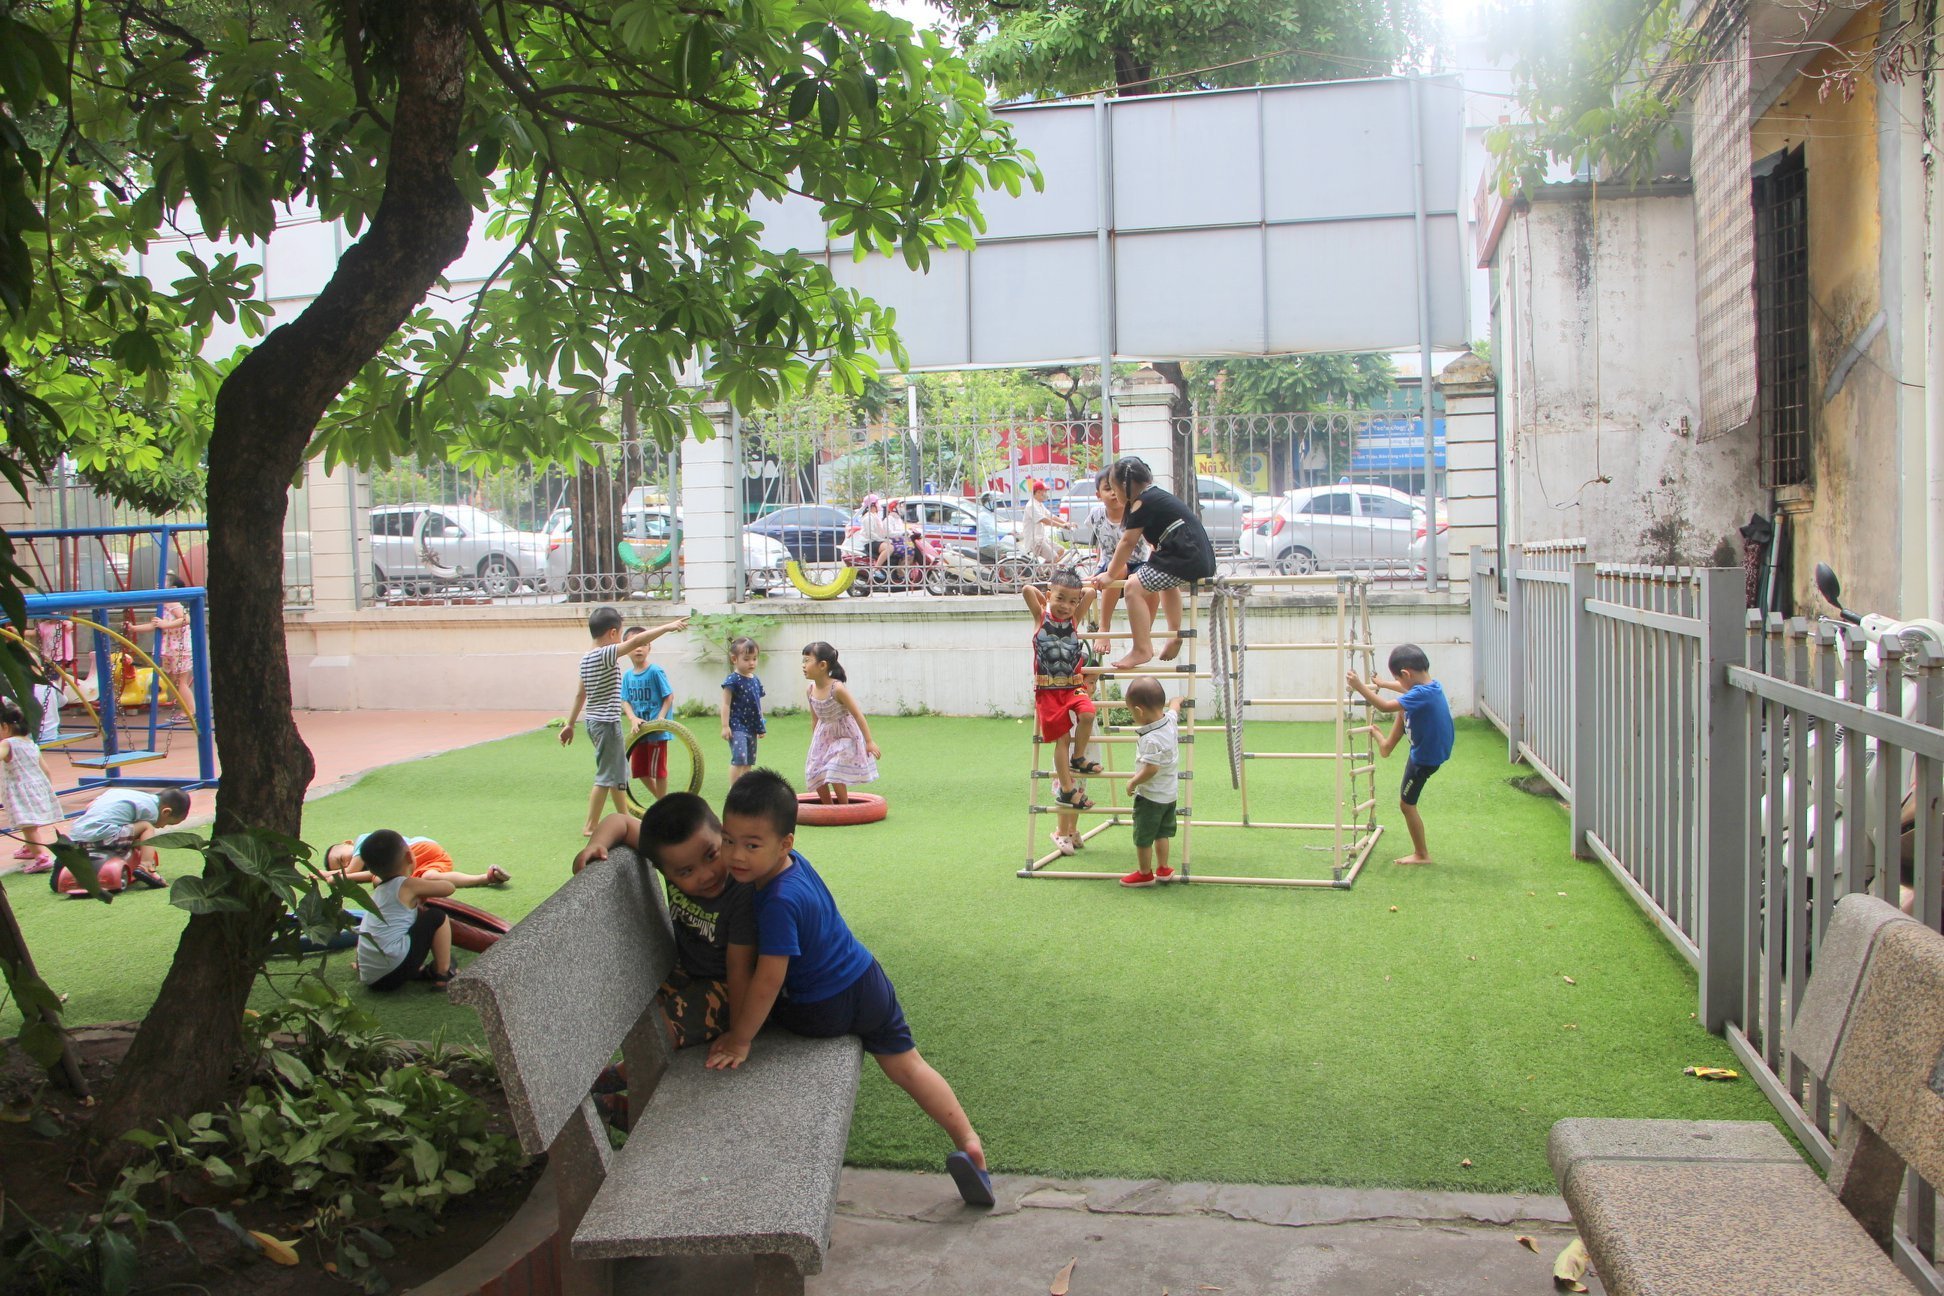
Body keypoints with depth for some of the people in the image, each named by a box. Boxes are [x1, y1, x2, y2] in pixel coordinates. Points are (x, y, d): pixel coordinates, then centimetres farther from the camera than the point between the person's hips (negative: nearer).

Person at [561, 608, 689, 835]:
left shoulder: (586, 659, 9)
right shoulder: (606, 654, -18)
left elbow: (580, 694, 16)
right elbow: (636, 641, -28)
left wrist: (570, 723, 21)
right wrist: (668, 627, -25)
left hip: (594, 721, 10)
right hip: (608, 724, -10)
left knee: (618, 772, 20)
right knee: (606, 776, -1)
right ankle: (590, 826, 4)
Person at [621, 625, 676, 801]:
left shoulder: (655, 672, -13)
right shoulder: (627, 676, 4)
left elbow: (669, 696, -11)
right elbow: (625, 701, 4)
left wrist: (661, 717, -20)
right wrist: (633, 718, -14)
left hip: (657, 731, -6)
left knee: (658, 769, 2)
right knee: (639, 769, 14)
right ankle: (660, 799, 32)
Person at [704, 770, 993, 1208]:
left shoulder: (780, 902, -32)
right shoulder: (794, 861, -7)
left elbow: (767, 982, -28)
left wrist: (740, 1039, -18)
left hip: (826, 1011, -7)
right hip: (869, 982, 8)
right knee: (907, 1065, 15)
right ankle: (968, 1140, 10)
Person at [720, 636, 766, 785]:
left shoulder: (755, 680, 11)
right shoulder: (733, 680, -10)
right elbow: (726, 704, -12)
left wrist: (761, 726, 19)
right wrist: (725, 726, -16)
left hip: (751, 727, 8)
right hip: (737, 726, -8)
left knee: (749, 762, 12)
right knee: (739, 758, -19)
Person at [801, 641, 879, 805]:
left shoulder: (837, 689, -25)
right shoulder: (809, 689, -6)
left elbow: (857, 714, -21)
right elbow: (814, 719, 8)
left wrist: (869, 742, -20)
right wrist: (815, 742, 14)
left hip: (845, 735, -7)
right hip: (824, 736, 7)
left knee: (835, 774, -12)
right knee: (816, 773, 4)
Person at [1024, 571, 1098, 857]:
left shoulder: (1075, 618, 3)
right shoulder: (1040, 616, -1)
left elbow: (1090, 593, -1)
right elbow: (1027, 589, -13)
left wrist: (1077, 594, 13)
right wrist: (1047, 595, 3)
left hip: (1073, 685, 2)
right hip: (1048, 689, -2)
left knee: (1087, 713, -25)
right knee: (1062, 737, -5)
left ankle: (1078, 758, -3)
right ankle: (1067, 788, 3)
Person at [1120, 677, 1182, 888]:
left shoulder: (1151, 739, -32)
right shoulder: (1170, 719, -7)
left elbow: (1150, 769, -32)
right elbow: (1174, 705, 17)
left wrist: (1132, 783, -16)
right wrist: (1176, 701, 39)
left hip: (1150, 795, -9)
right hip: (1169, 793, 9)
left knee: (1143, 838, 9)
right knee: (1162, 833, 23)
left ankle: (1144, 874, 21)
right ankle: (1163, 869, 34)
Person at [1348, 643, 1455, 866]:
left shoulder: (1422, 695, -33)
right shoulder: (1431, 685, -5)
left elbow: (1385, 707, -37)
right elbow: (1408, 690, 19)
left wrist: (1360, 687, -30)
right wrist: (1383, 684, 34)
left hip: (1424, 759, -9)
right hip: (1433, 748, 9)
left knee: (1406, 804, 5)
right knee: (1402, 709, 21)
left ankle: (1422, 855, 17)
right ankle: (1386, 744, 36)